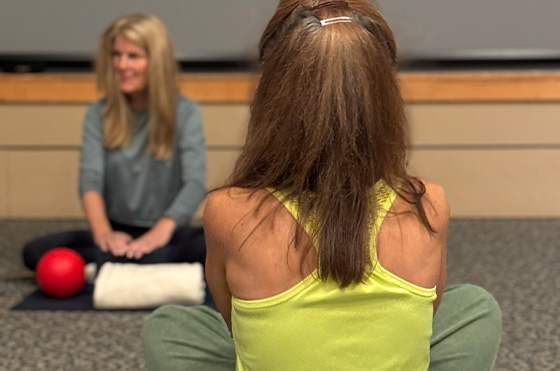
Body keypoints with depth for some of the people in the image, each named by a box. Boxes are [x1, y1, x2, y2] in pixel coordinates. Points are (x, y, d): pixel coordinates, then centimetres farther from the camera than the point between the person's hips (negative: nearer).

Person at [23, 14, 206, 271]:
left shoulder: (185, 112, -2)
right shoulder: (98, 114, 4)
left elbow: (195, 182, -14)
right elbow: (90, 177, -8)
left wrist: (162, 230, -33)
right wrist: (103, 232, -30)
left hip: (168, 233, -2)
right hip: (119, 233, 2)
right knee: (36, 251, -24)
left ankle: (109, 267, -31)